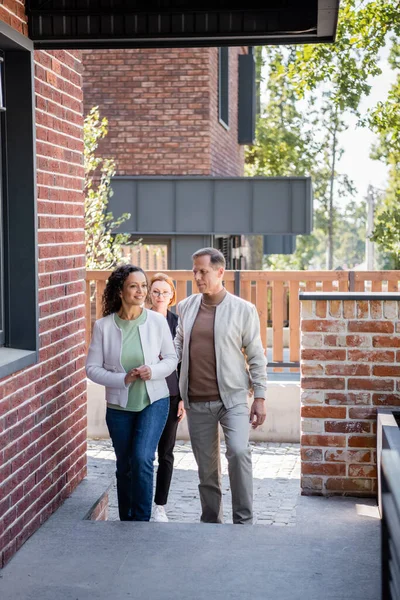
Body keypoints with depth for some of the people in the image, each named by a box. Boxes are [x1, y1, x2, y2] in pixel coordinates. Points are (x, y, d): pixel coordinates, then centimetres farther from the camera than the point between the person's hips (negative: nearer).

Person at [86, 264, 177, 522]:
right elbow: (92, 368, -5)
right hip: (119, 406, 1)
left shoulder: (157, 321, -7)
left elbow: (171, 359, 1)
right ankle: (126, 523, 31)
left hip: (154, 401, -1)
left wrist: (153, 371, -19)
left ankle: (142, 520, -1)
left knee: (142, 458, -18)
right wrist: (122, 380, -19)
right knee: (125, 467, 12)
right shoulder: (103, 326, -7)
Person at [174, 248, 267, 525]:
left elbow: (256, 356, 0)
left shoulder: (243, 309, -3)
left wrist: (260, 397, -4)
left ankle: (243, 520, -8)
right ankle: (211, 520, 23)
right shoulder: (186, 307, 7)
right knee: (206, 466, 9)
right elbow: (178, 345, 15)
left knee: (239, 452, -21)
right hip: (196, 401, 4)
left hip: (232, 397, -3)